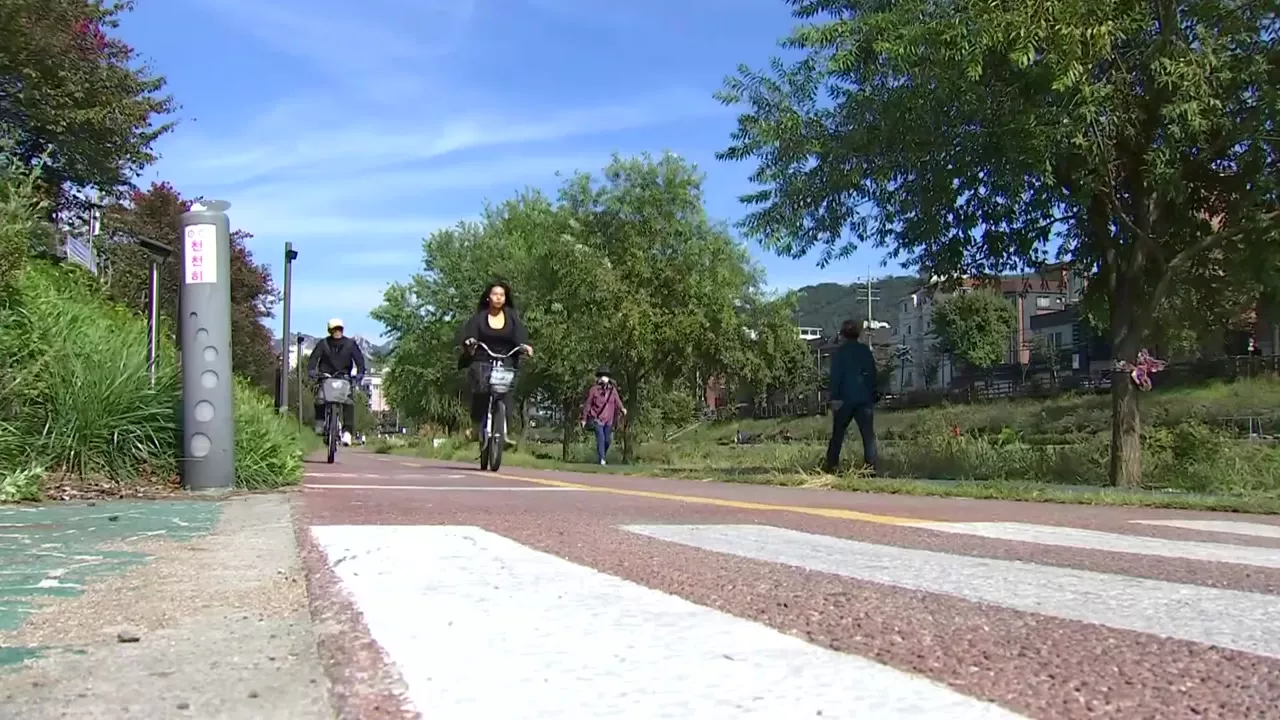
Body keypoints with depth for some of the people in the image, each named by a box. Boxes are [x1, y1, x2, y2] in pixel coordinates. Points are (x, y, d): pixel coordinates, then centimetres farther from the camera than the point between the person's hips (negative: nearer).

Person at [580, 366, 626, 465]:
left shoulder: (612, 390, 2)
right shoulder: (594, 389, -5)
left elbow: (617, 402, -5)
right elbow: (588, 404, 1)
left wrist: (622, 409, -28)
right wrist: (584, 418, 3)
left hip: (608, 420, 4)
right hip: (597, 419, -4)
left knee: (608, 440, 10)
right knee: (601, 438, -14)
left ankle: (601, 457, 31)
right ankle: (601, 460, -12)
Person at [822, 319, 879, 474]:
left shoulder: (840, 352, -2)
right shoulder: (866, 351, 8)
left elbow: (836, 376, -8)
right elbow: (873, 374, 12)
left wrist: (835, 397, -10)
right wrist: (874, 395, 17)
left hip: (845, 399, -2)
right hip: (865, 399, 2)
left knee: (838, 433, 9)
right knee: (868, 434, 0)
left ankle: (831, 464, 9)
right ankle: (871, 466, -9)